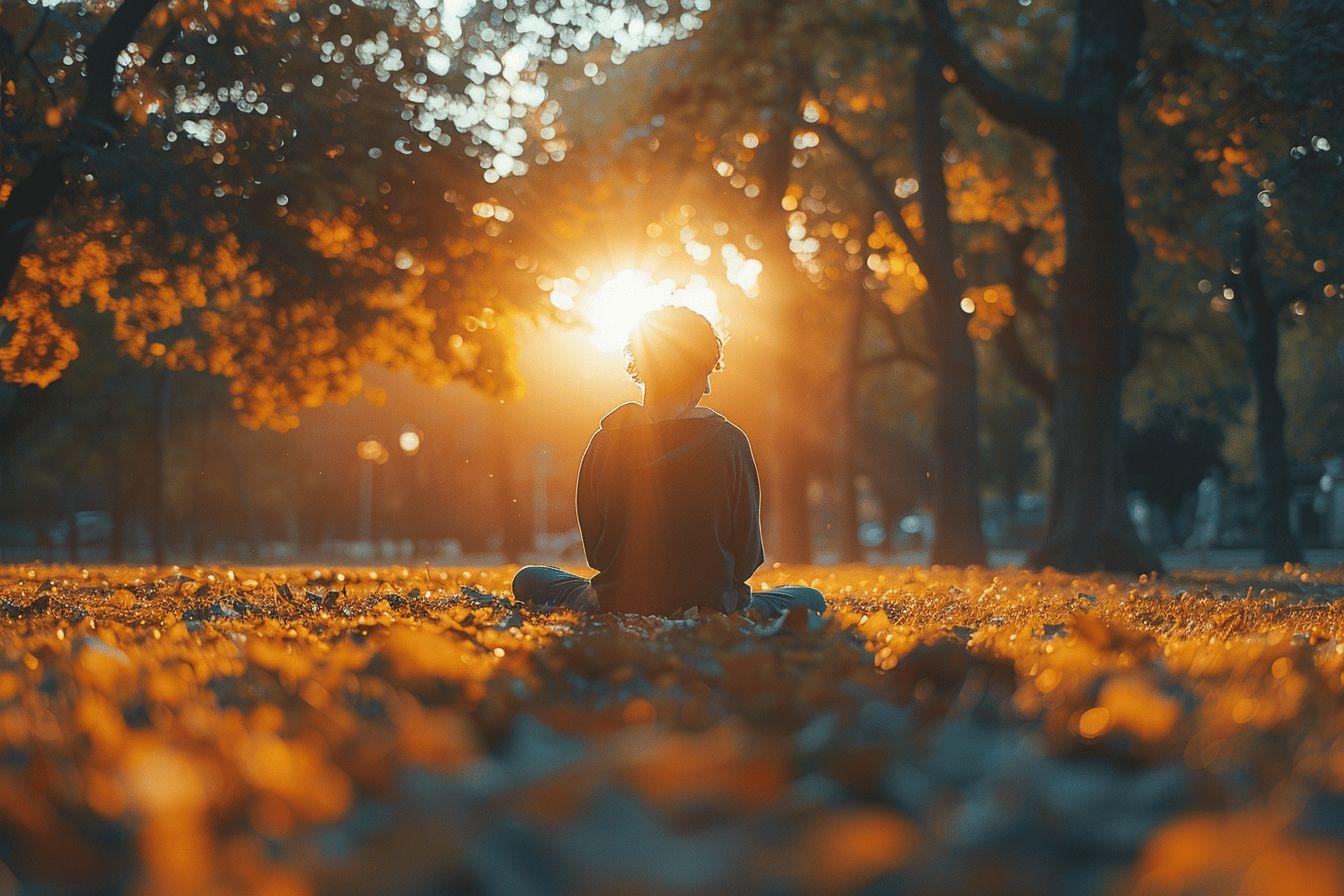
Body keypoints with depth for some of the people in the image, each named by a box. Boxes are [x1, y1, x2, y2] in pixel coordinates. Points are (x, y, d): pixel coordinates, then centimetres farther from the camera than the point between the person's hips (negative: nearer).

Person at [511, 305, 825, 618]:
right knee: (811, 598, 24)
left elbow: (595, 553, 0)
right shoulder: (729, 443, -14)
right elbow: (747, 555, -7)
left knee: (529, 579, 29)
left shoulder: (604, 442, -8)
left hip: (616, 605, 2)